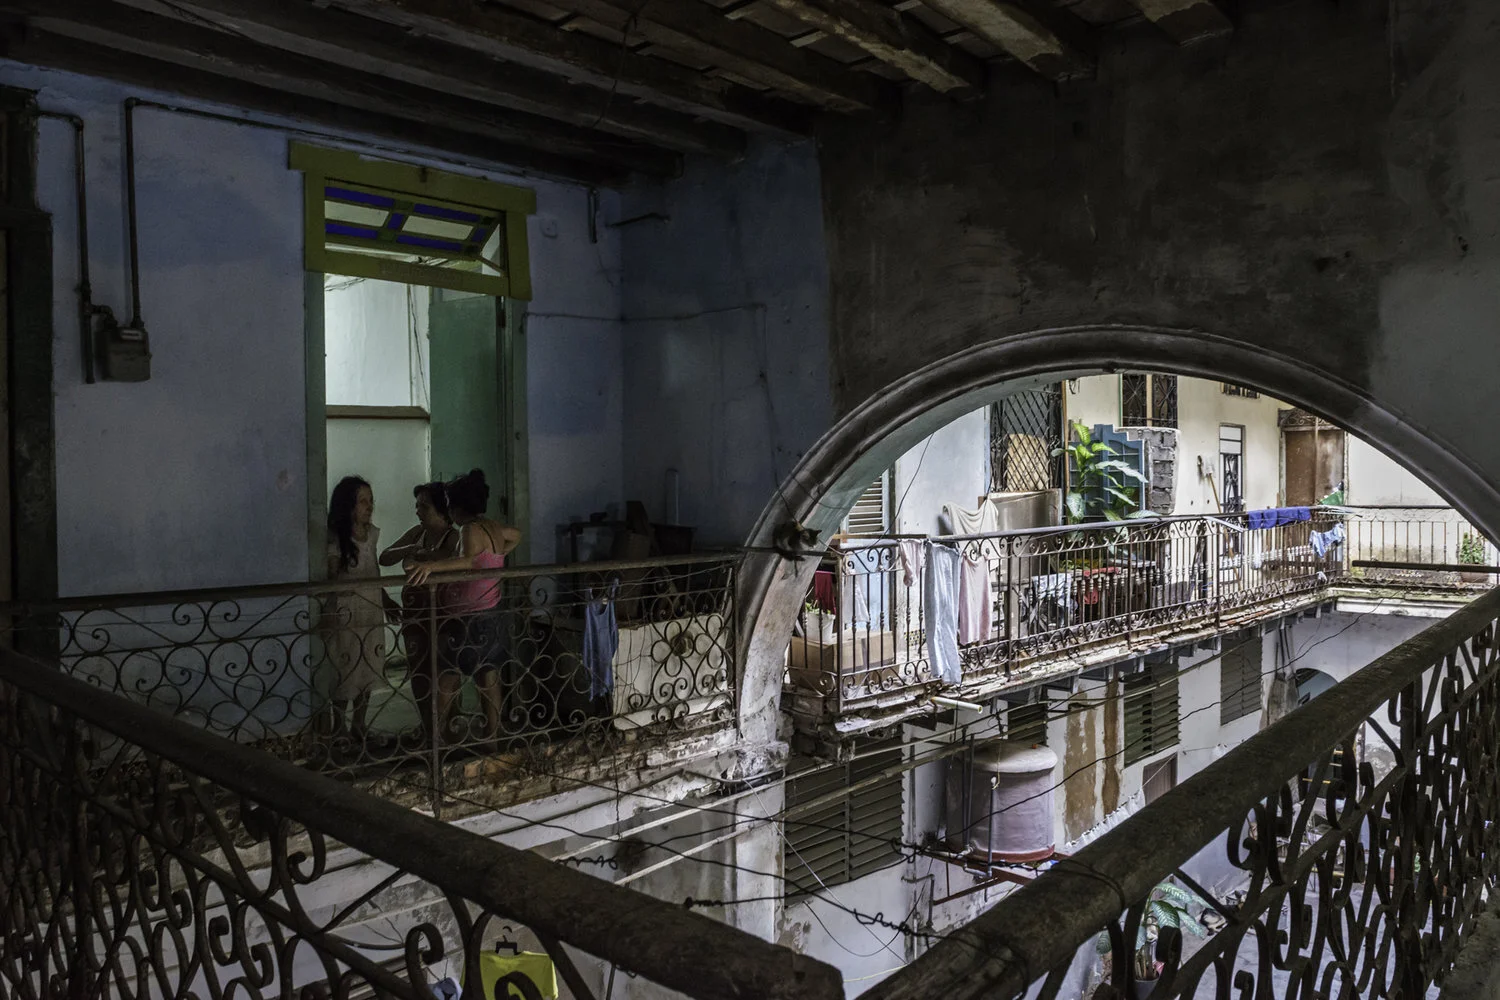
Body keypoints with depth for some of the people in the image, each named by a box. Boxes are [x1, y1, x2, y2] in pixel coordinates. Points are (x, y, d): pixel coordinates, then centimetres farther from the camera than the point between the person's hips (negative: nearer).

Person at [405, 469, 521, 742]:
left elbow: (468, 560, -37)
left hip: (467, 622, -8)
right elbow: (516, 536, 32)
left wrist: (429, 565, -49)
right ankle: (492, 740, 19)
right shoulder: (494, 527, 9)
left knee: (446, 688, 1)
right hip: (491, 619, 8)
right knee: (489, 684, 13)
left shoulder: (471, 529, -16)